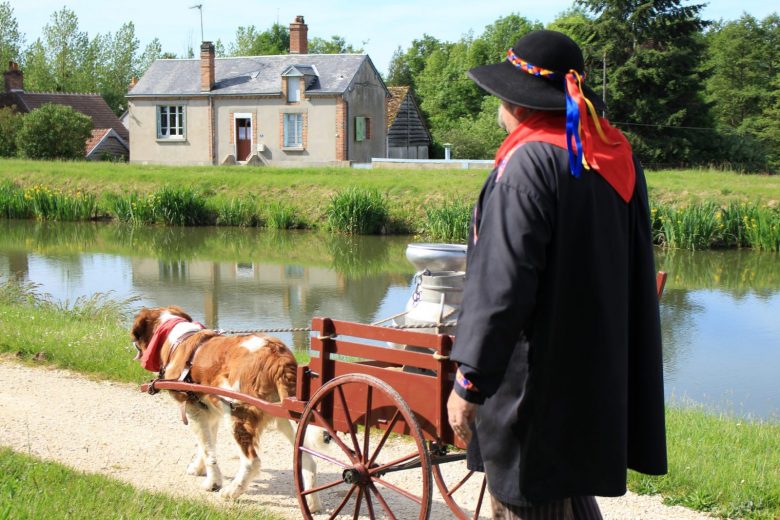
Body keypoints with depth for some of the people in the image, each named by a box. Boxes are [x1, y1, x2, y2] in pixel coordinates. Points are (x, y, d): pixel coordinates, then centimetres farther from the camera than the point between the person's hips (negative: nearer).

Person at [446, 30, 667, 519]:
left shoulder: (529, 163, -18)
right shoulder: (619, 158, 6)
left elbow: (503, 284, -22)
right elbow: (638, 273, 14)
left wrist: (469, 382, -17)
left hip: (535, 381, -8)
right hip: (596, 376, 8)